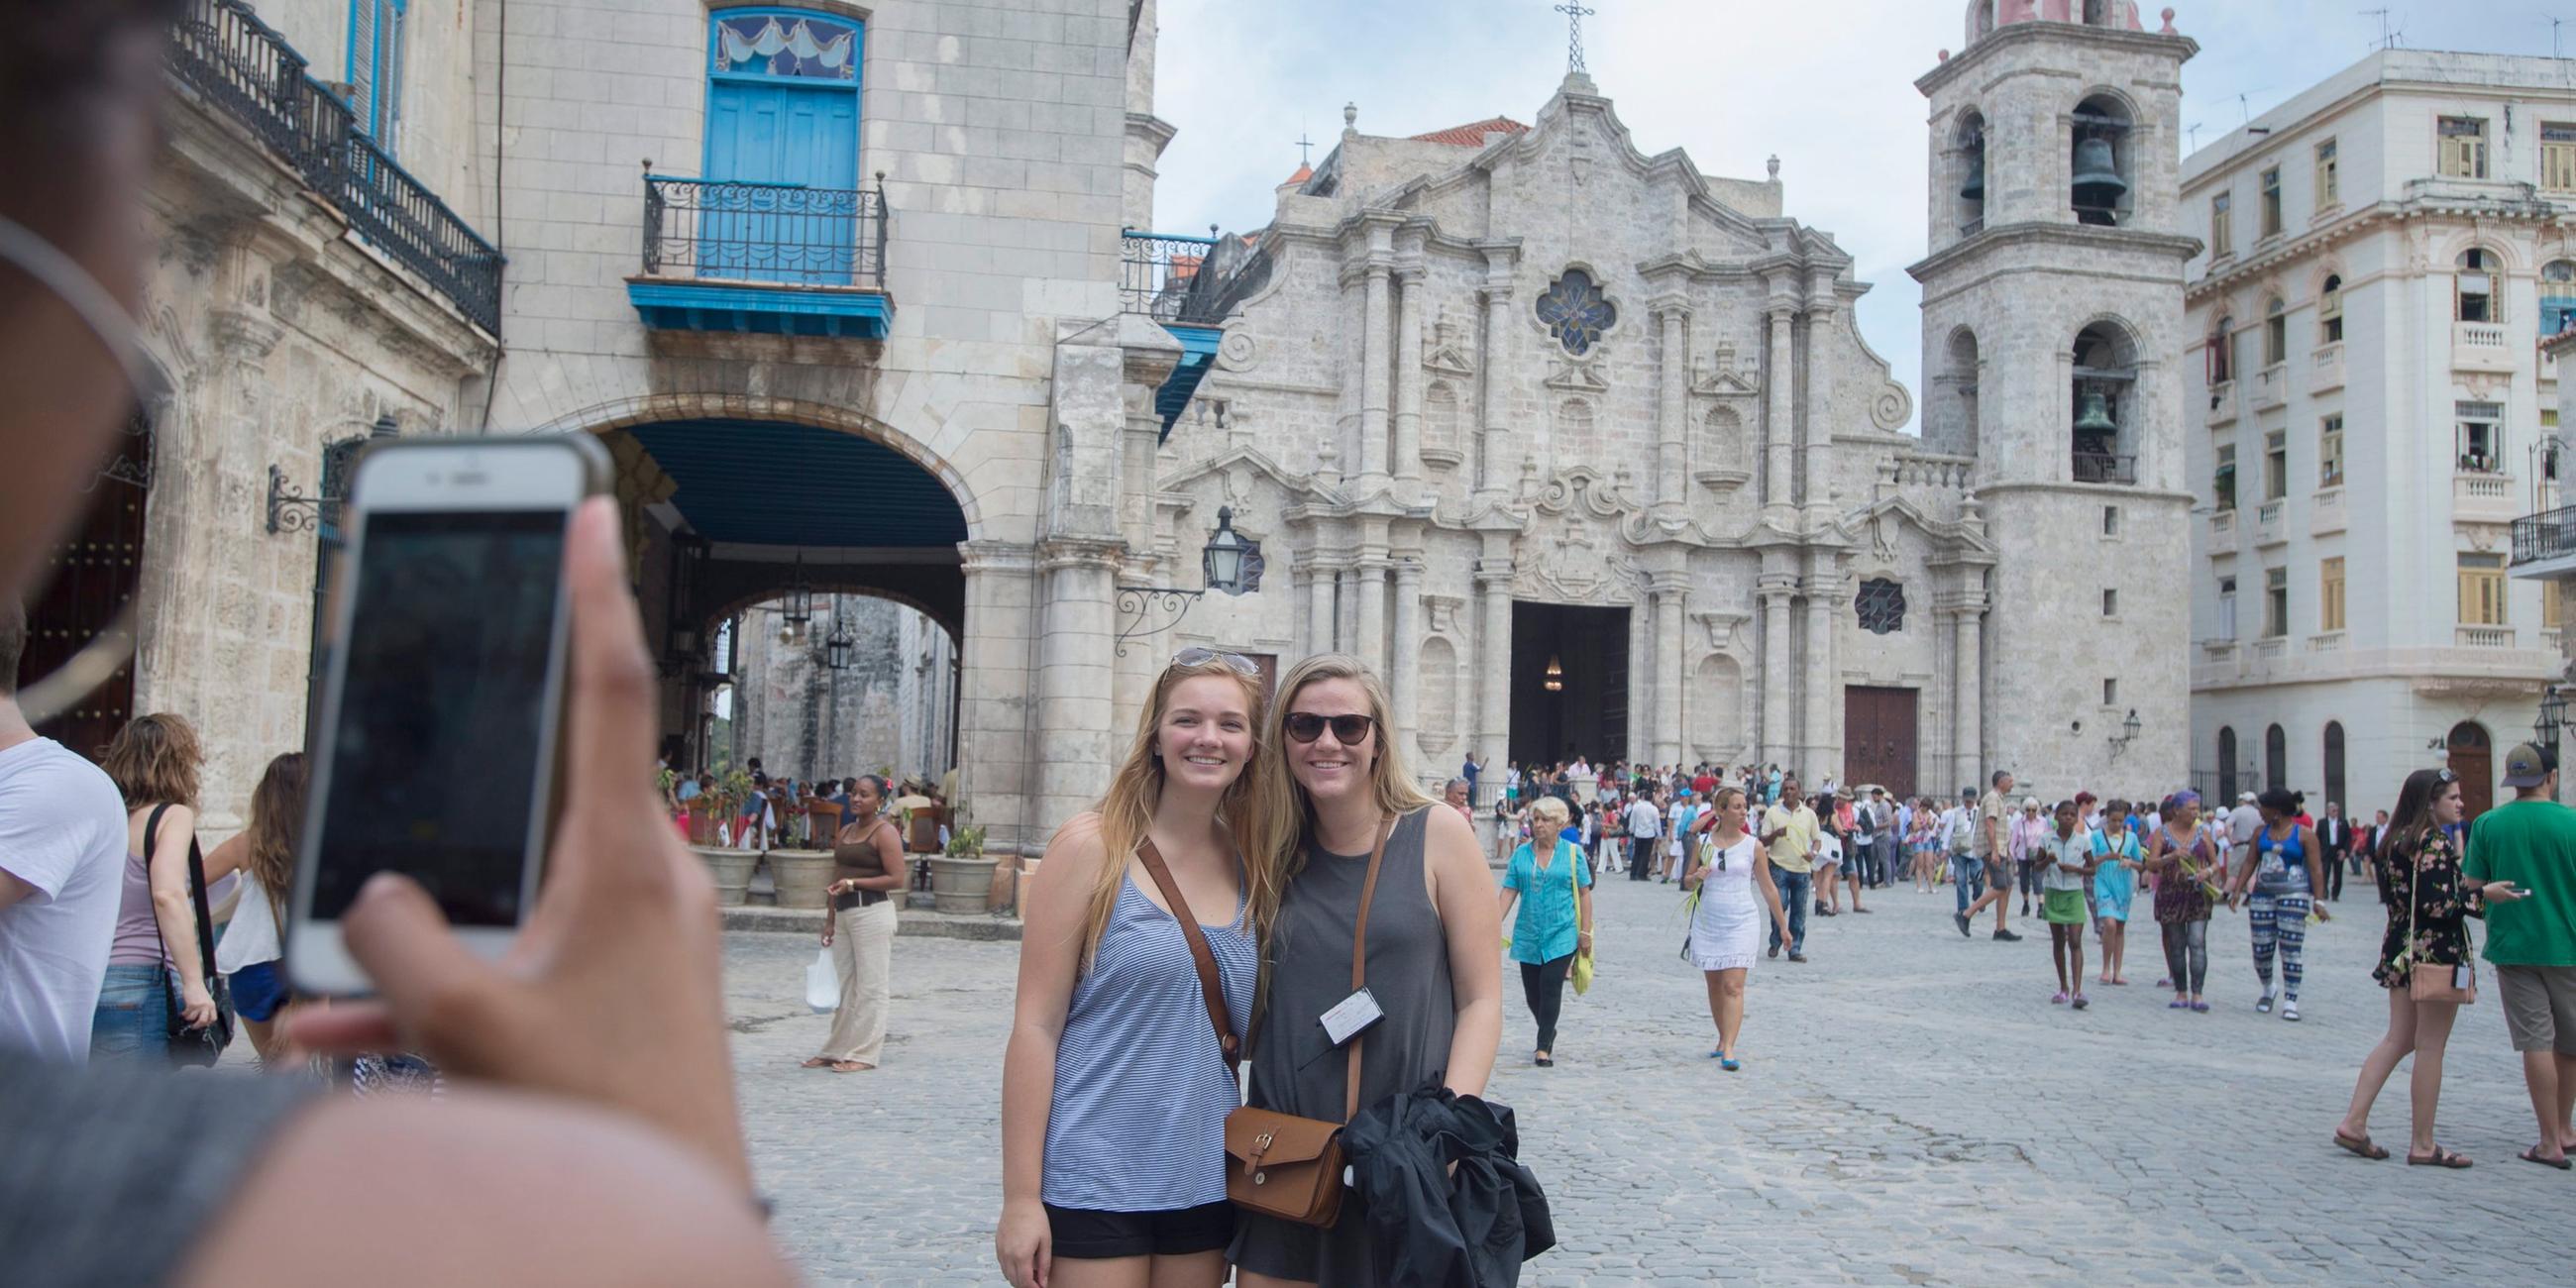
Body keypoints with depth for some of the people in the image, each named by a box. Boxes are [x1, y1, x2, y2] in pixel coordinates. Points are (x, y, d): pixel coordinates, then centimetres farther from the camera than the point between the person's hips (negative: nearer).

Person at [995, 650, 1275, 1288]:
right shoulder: (1094, 846, -8)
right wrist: (1021, 1198, -13)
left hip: (1204, 1182, 5)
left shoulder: (1252, 865, 6)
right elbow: (1036, 1025, -10)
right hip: (1093, 1183, -5)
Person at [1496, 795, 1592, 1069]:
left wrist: (1585, 932, -1)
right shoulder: (1521, 854, 7)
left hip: (1561, 935, -3)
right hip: (1528, 935, 3)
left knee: (1550, 988, -11)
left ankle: (1543, 1047, -3)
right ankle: (1548, 1033, 33)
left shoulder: (1573, 853, 2)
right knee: (1532, 992, 9)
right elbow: (1509, 891, 5)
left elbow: (1584, 894, 3)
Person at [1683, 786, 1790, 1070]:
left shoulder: (1753, 846, 0)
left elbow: (1768, 888, 8)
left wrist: (1782, 925, 10)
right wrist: (1697, 876, -11)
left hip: (1741, 922, -2)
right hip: (1708, 922, 3)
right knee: (1714, 986, 11)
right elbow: (1687, 883, 13)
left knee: (1733, 986, -12)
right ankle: (1723, 1039, 26)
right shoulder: (1704, 843, 4)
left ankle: (1728, 1049, -18)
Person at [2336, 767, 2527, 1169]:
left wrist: (2463, 883, 18)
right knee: (2430, 1048, -1)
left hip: (2401, 950, 9)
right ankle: (2423, 1144, 6)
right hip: (2436, 954, -9)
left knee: (2397, 1039, 13)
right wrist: (2483, 895, -11)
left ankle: (2353, 1122, 6)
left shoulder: (2399, 841, 11)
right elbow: (2436, 906, -21)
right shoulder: (2436, 843, -16)